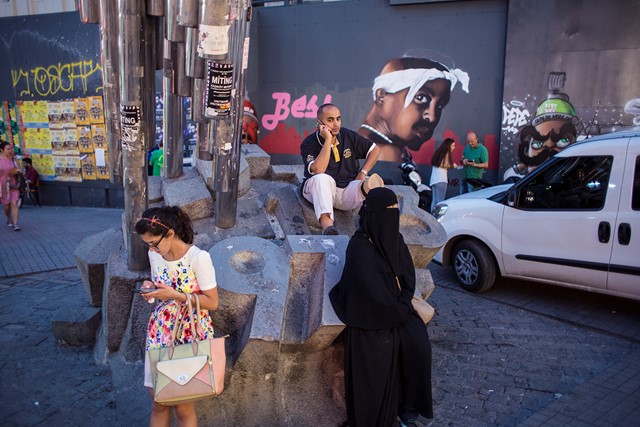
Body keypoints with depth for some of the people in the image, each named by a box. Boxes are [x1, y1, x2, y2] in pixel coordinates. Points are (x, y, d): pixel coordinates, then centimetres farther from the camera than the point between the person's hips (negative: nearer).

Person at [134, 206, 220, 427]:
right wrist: (151, 288, -7)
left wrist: (174, 295, -24)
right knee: (158, 402, 13)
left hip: (191, 334, -5)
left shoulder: (199, 257, -20)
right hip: (160, 331, 5)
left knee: (183, 406, 5)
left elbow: (212, 302, -16)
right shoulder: (154, 255, -1)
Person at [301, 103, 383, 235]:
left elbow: (375, 149, 14)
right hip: (320, 190, -3)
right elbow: (318, 170, -26)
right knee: (322, 178, -37)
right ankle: (326, 222, -55)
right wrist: (328, 140, -22)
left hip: (347, 191, 3)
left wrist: (363, 172, 0)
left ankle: (366, 188, -62)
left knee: (372, 183, -25)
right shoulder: (309, 143, -8)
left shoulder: (348, 136, 3)